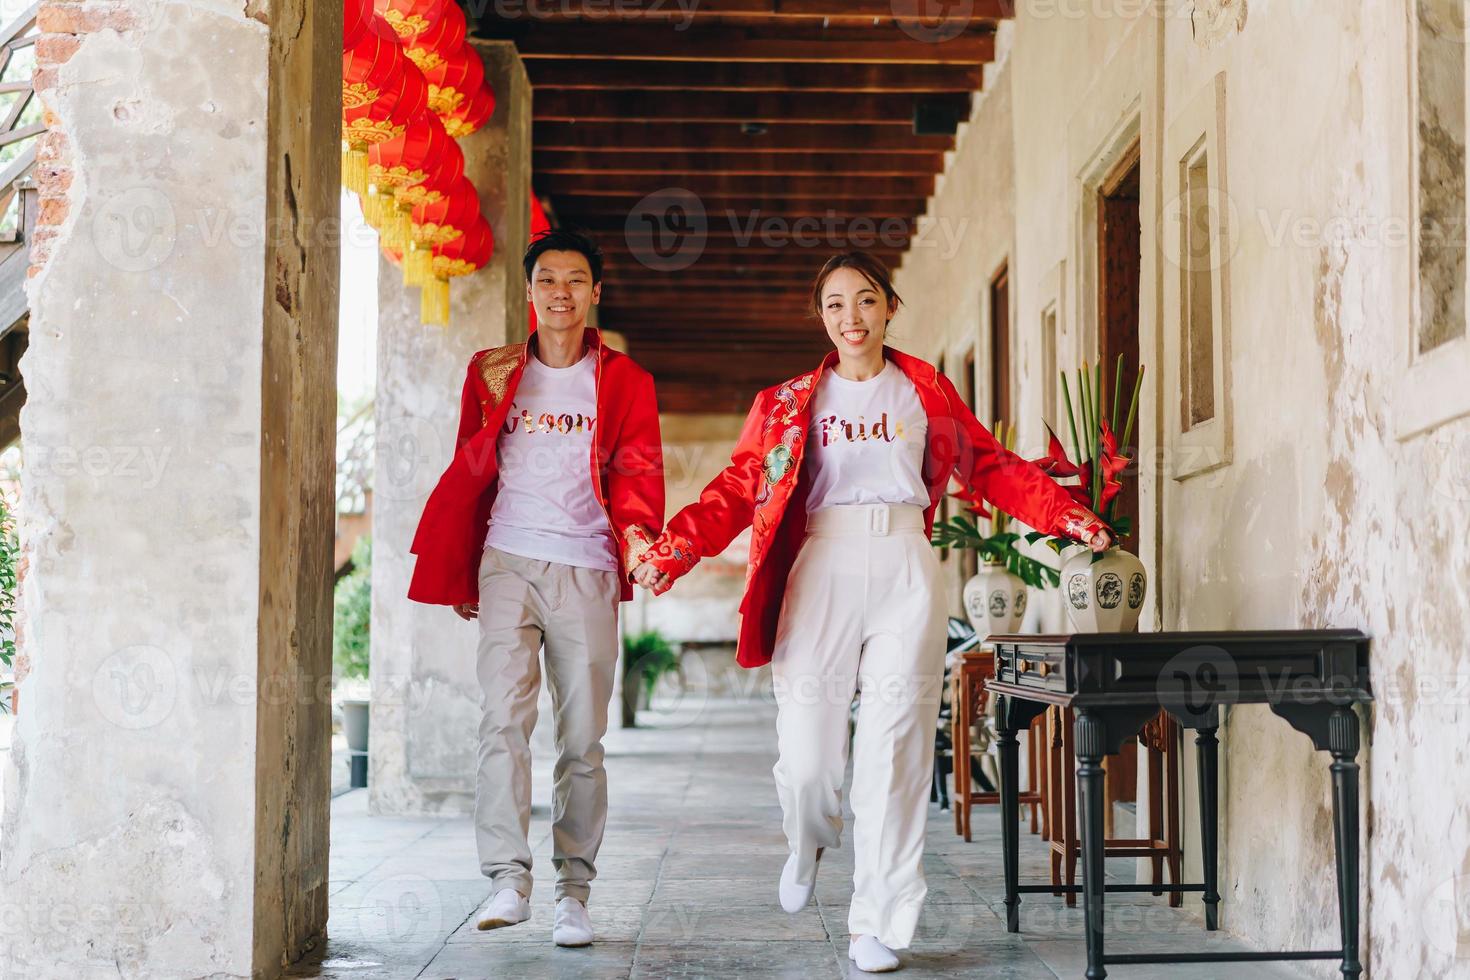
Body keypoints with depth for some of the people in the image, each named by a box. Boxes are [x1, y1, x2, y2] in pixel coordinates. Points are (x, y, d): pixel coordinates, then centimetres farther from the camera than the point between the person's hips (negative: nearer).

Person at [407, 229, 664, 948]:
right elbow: (471, 472, 19)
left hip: (586, 571, 0)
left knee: (583, 738, 1)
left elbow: (637, 472, -1)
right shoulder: (492, 373, 14)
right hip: (508, 563, 0)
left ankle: (573, 889, 8)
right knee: (503, 717, -15)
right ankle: (507, 878, -16)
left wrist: (638, 534, -16)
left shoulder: (623, 380, 10)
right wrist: (494, 408, 3)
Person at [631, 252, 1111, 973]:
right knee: (806, 759, -7)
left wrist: (1065, 515, 0)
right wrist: (677, 546, -12)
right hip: (822, 571, 0)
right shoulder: (790, 401, 12)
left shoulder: (925, 391, 15)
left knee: (893, 752, -3)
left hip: (904, 570, 1)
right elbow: (739, 486, 3)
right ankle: (809, 843, 29)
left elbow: (993, 467, 14)